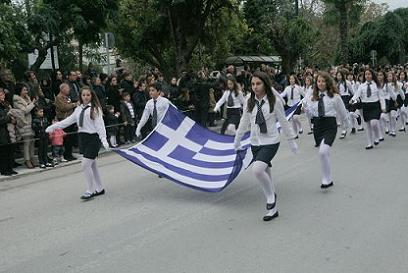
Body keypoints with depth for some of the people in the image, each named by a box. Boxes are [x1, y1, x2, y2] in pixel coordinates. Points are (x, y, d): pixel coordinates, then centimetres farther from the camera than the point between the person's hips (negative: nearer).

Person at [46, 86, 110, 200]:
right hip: (83, 137, 7)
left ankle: (90, 190, 2)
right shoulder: (78, 109, 11)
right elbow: (68, 121, 14)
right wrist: (52, 127, 11)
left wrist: (104, 139, -23)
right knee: (92, 165, 13)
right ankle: (99, 189, 24)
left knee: (86, 164, -11)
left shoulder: (95, 109, -8)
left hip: (93, 138, -7)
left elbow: (100, 125, -14)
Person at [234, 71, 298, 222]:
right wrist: (237, 140, 21)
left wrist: (291, 139, 4)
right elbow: (244, 122, 14)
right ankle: (273, 208, 27)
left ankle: (271, 196, 0)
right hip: (255, 143, 5)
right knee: (265, 174, 12)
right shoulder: (249, 102, 2)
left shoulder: (275, 101, -9)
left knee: (257, 169, -27)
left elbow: (283, 121, -1)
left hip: (270, 142, -5)